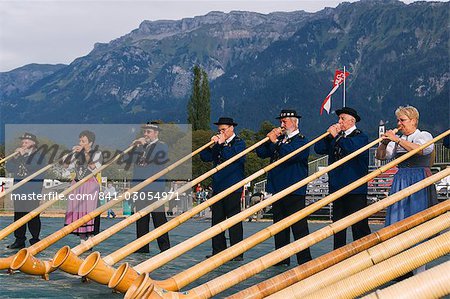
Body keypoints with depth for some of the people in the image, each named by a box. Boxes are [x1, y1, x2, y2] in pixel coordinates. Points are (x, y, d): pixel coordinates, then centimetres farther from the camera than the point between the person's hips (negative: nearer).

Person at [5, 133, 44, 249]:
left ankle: (35, 240, 4)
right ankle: (19, 240, 14)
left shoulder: (39, 155, -1)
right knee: (18, 216, 8)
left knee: (33, 217, -4)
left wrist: (24, 155, -13)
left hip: (33, 192, -6)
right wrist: (16, 157, -5)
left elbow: (34, 166, -20)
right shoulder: (18, 155, 16)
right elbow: (9, 168, 7)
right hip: (19, 191, 6)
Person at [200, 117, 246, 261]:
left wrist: (222, 144, -15)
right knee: (217, 220, 7)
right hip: (217, 188, 6)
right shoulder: (218, 143, 17)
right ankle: (218, 250, 13)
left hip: (232, 188, -6)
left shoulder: (239, 143, 0)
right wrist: (211, 144, -4)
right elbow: (205, 157, 9)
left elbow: (234, 157, -19)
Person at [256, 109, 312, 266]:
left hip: (294, 190, -7)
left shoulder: (301, 140, -2)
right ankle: (282, 259, 16)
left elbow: (290, 154, -22)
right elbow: (261, 153, 11)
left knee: (299, 226, -6)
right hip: (277, 189, 7)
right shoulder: (280, 139, 19)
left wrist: (275, 142, -18)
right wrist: (269, 138, -2)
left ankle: (304, 260, -3)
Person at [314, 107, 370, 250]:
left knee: (359, 225, -5)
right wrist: (329, 135, -3)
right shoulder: (334, 137, 16)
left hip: (355, 189, -6)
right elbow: (318, 149, 8)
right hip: (337, 187, 6)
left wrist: (336, 136, -16)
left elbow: (352, 147, -24)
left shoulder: (361, 137, -2)